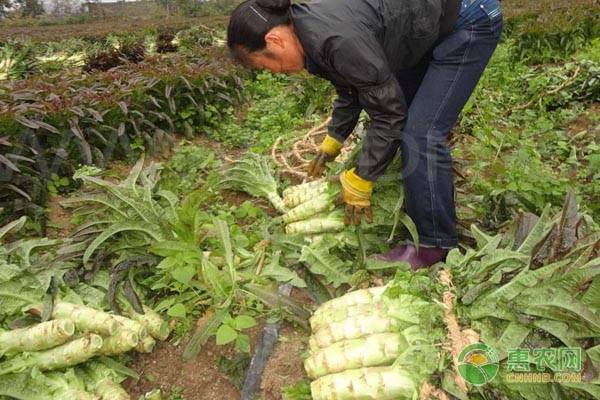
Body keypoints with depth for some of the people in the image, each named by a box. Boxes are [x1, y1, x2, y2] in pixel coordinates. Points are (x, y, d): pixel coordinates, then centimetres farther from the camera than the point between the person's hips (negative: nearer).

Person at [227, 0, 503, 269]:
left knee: (421, 134, -15)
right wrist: (332, 142, 12)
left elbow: (388, 112, -26)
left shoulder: (338, 38, -34)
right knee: (405, 123, 11)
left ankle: (438, 243, -2)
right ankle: (410, 216, 26)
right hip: (429, 32, 9)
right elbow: (350, 89, 11)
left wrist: (358, 183, -18)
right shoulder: (309, 29, -5)